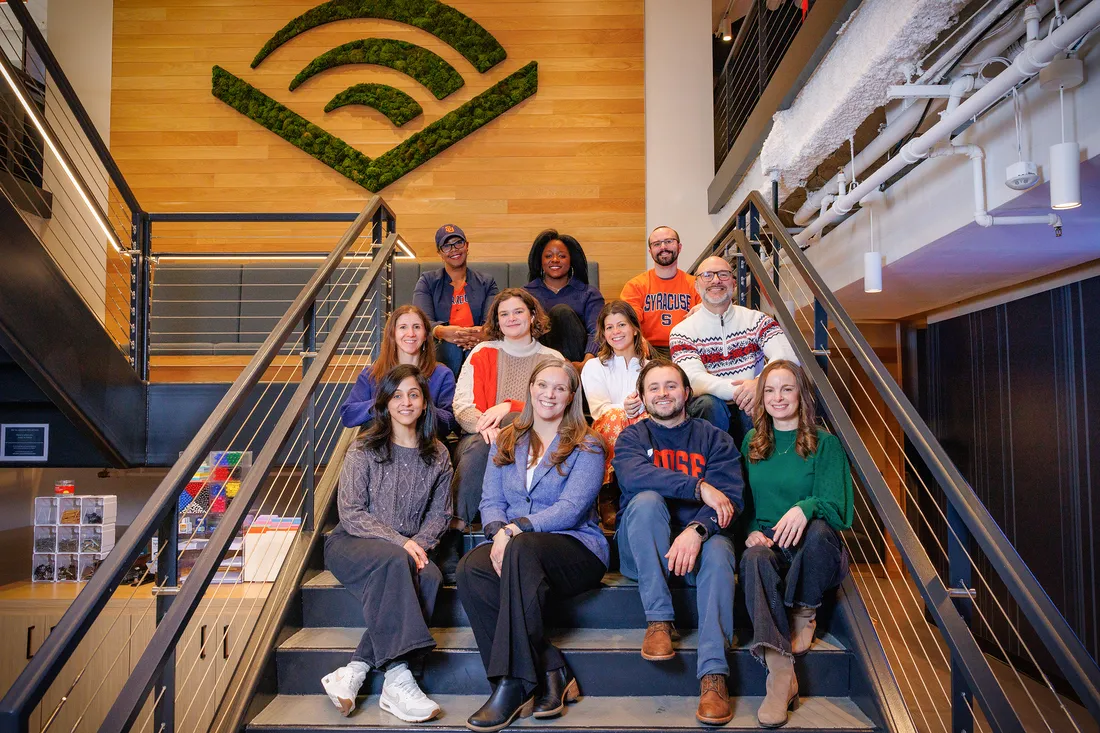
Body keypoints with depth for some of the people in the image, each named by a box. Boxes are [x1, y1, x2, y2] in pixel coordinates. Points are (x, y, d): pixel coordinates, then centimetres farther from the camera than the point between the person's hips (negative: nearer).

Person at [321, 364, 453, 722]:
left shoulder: (437, 456, 8)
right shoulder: (364, 449, -3)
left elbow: (440, 513, 9)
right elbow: (350, 514, -8)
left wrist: (419, 543, -12)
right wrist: (399, 542, -19)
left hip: (408, 549, 3)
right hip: (352, 545, -3)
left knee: (430, 576, -31)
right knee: (394, 562, -36)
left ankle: (354, 670, -30)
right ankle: (396, 680, -37)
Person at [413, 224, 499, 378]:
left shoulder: (487, 283, 19)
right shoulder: (427, 281, 15)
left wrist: (484, 332, -29)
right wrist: (442, 331, -32)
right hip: (441, 351, -1)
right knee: (451, 345, -36)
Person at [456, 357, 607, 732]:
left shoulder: (586, 446, 4)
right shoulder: (506, 442, 18)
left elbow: (571, 508, -9)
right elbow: (491, 500, 9)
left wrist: (516, 530, -20)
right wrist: (498, 531, -14)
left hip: (575, 547, -4)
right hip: (512, 546, 4)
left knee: (523, 548, -37)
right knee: (470, 568, -29)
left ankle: (515, 684, -29)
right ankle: (551, 671, -24)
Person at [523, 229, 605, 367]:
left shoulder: (590, 294, 17)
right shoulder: (525, 293, 22)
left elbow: (596, 331, -2)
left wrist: (587, 362, -25)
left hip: (576, 360, -1)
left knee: (562, 311, -23)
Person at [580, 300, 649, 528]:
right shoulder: (594, 367, 12)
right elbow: (599, 409, -4)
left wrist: (639, 406, -20)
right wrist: (623, 408, -27)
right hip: (607, 434, -1)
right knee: (614, 417, -35)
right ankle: (608, 499, -29)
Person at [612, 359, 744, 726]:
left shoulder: (714, 439, 10)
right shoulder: (632, 436, 9)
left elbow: (731, 497, -6)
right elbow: (632, 475, -16)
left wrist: (697, 529, -27)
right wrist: (699, 487, -23)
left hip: (699, 536, 0)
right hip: (643, 550, 0)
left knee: (719, 553, -33)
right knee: (647, 500, -30)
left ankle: (714, 675, -36)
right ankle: (659, 621, -25)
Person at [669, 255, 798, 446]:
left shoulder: (756, 320, 7)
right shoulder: (683, 332, 0)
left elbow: (788, 357, -11)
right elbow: (695, 380, -16)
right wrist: (738, 391, -31)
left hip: (752, 411, 2)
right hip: (712, 413, -1)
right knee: (709, 403, -32)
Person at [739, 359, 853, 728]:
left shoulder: (825, 443, 5)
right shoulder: (751, 442, 15)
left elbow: (835, 507, -5)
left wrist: (806, 508, -28)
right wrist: (751, 532, -6)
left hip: (814, 551, -1)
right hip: (767, 542, 2)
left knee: (818, 529, -37)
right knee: (755, 558, -35)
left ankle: (805, 613, -10)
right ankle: (780, 673, -43)